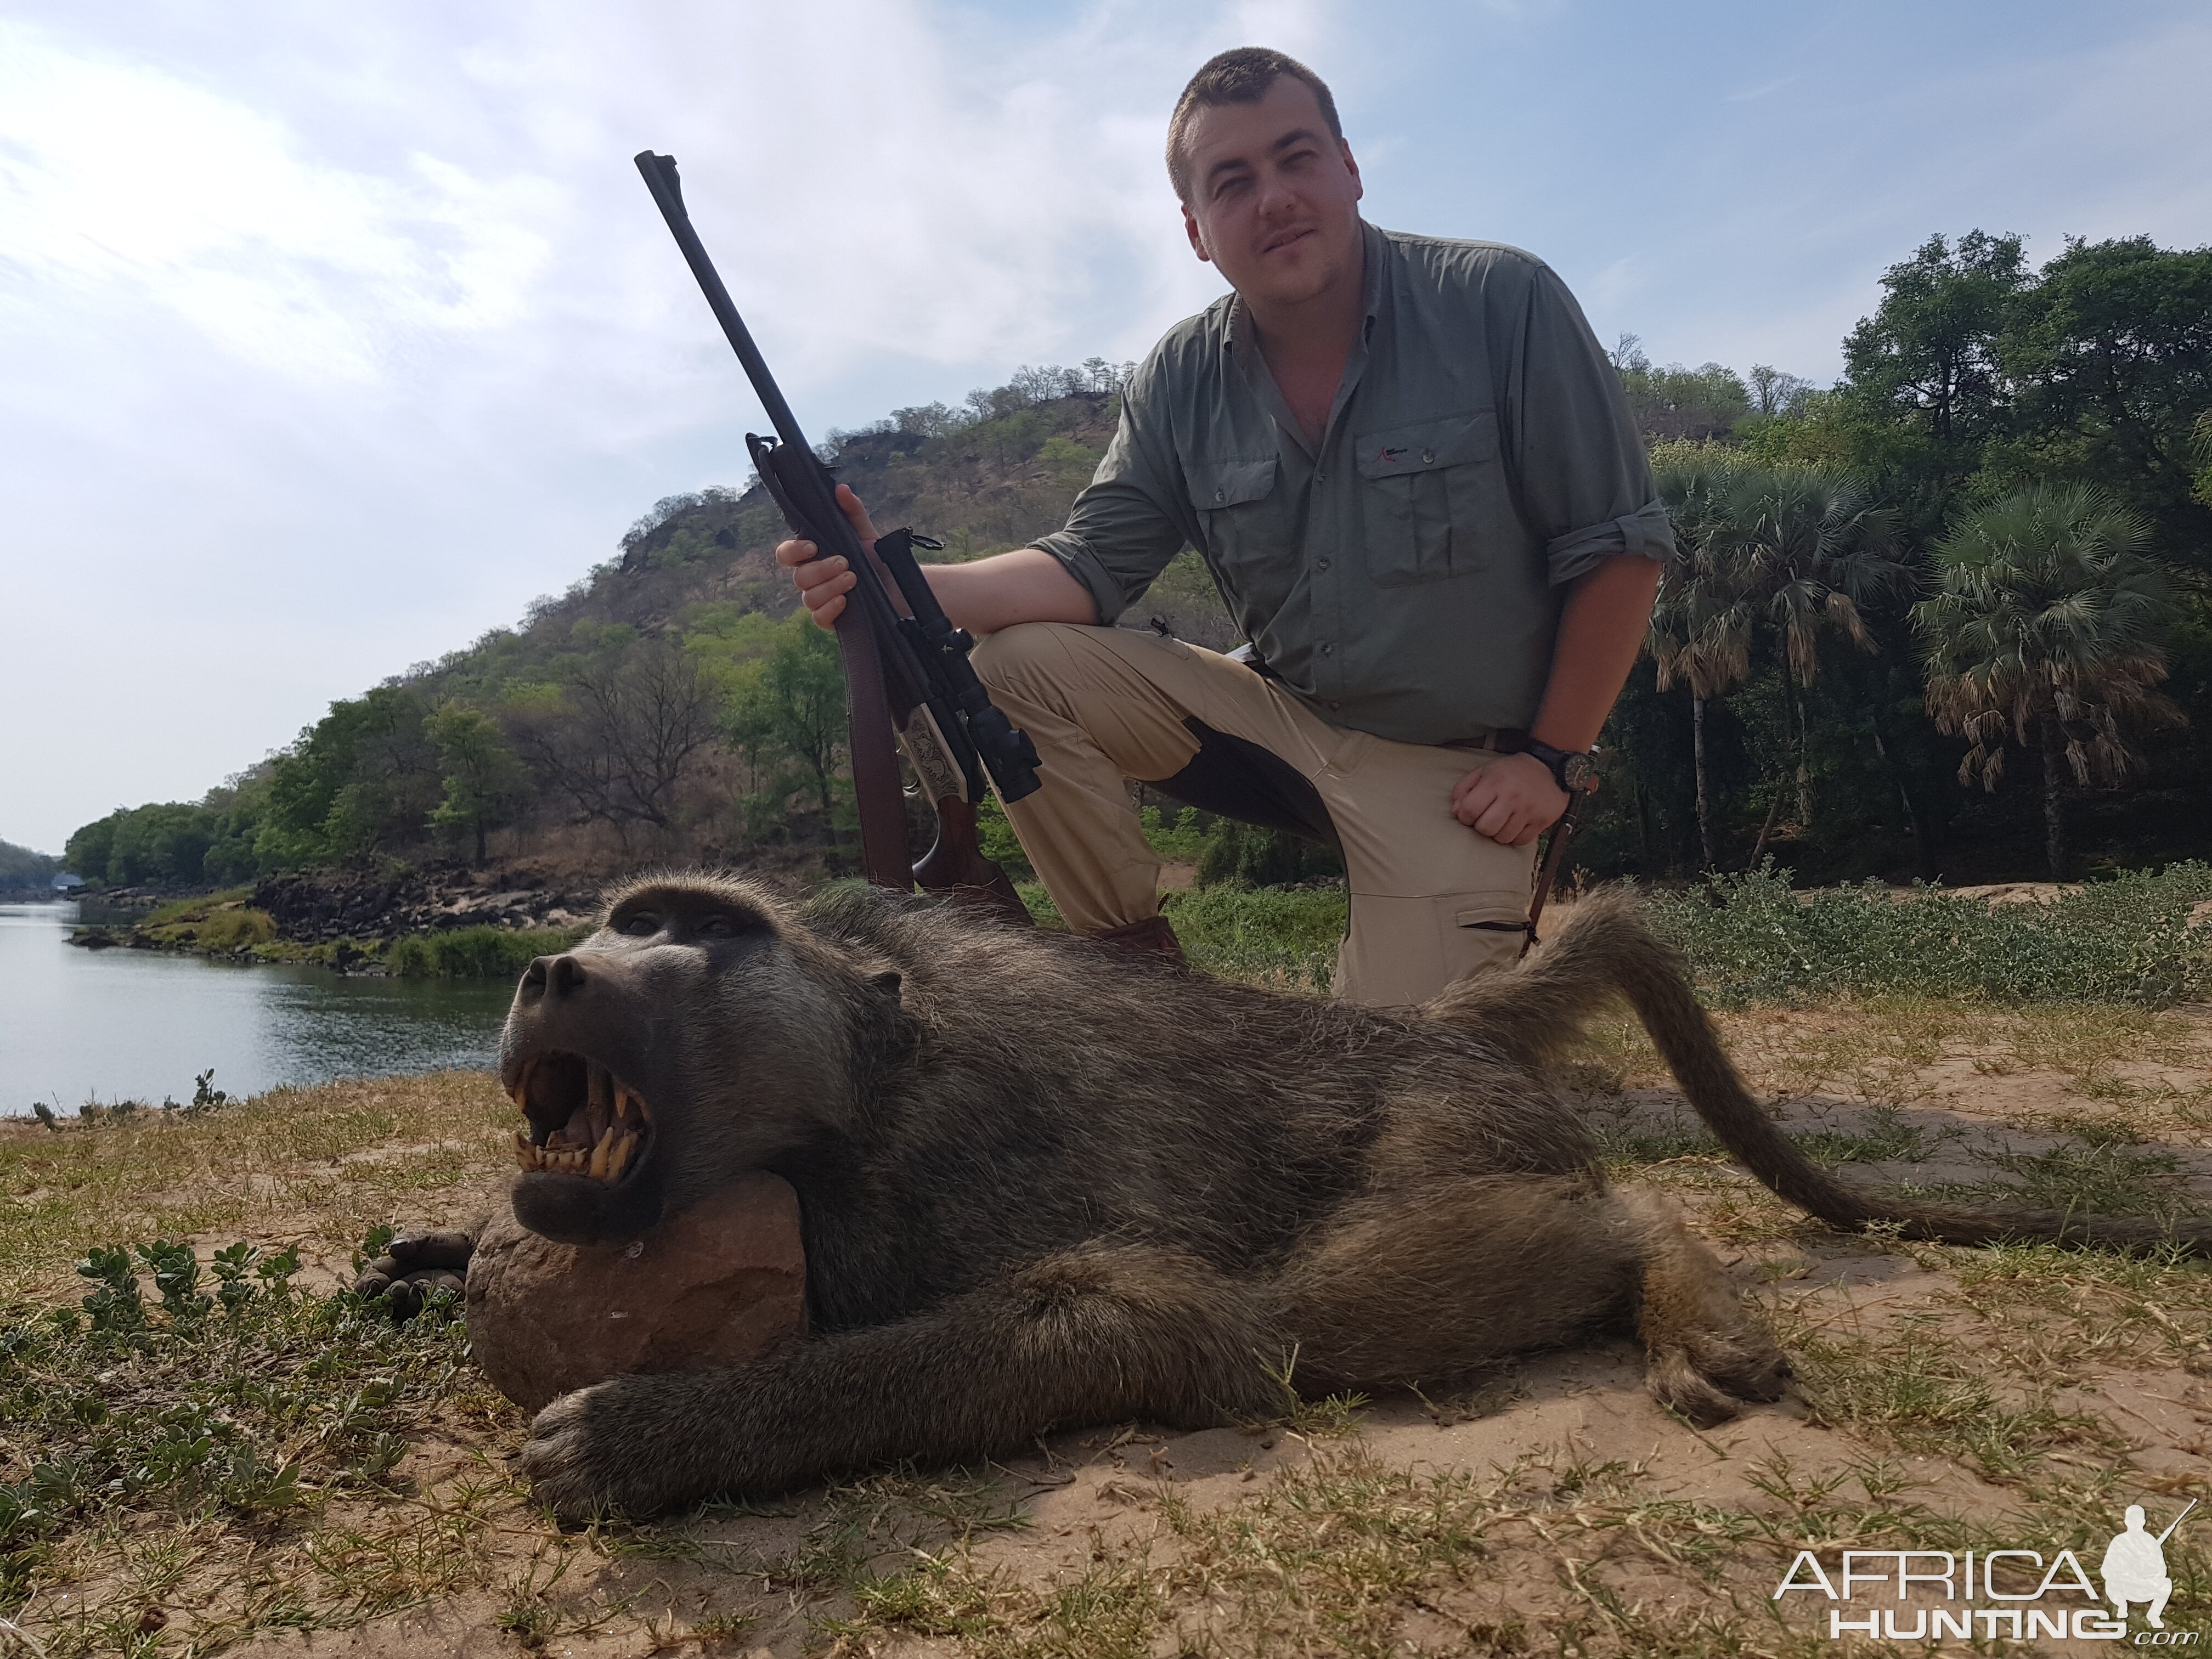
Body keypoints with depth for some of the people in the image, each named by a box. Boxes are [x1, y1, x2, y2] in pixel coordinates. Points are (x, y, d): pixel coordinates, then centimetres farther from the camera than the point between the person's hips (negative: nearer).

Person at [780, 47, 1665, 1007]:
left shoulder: (1501, 304, -13)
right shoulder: (1182, 379, -2)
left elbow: (1616, 546, -8)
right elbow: (1091, 568, -4)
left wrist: (1550, 758, -11)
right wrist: (903, 586, -21)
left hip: (1455, 767, -3)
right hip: (1276, 714, 4)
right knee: (1017, 663, -14)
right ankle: (1135, 966, -1)